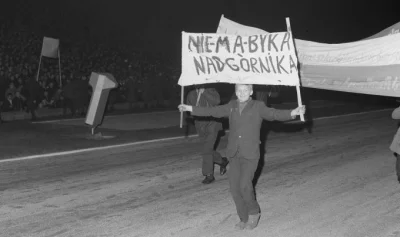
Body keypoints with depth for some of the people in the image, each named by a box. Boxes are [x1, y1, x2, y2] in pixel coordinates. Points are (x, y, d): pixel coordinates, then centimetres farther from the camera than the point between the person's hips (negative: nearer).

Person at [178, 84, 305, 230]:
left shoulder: (258, 107, -1)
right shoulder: (231, 106, 10)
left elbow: (274, 114, -15)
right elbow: (213, 111, 17)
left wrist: (293, 113, -33)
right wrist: (190, 108, 16)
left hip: (250, 155, -4)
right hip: (234, 155, 4)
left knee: (244, 185, -16)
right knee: (234, 187, 2)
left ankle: (254, 212, 11)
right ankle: (244, 219, 18)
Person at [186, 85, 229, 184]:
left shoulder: (211, 91, -5)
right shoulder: (191, 94, 7)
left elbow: (216, 101, -25)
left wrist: (204, 91, -26)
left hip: (212, 124, -5)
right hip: (201, 127, 5)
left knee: (207, 150, -13)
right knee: (208, 150, 11)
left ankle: (209, 175, -4)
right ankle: (223, 161, 36)